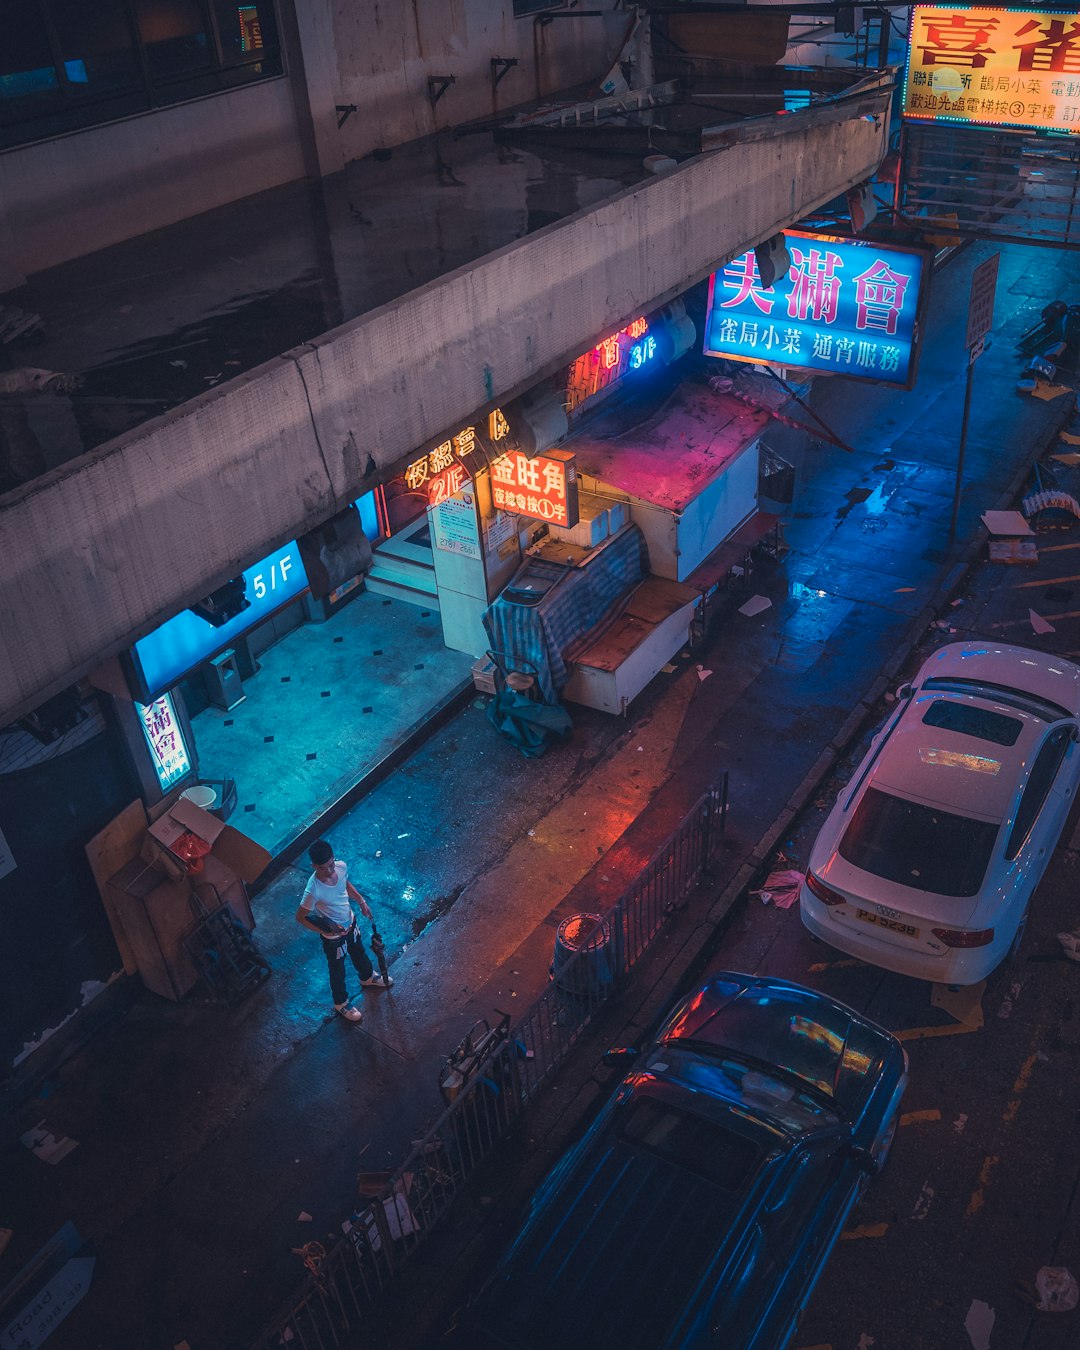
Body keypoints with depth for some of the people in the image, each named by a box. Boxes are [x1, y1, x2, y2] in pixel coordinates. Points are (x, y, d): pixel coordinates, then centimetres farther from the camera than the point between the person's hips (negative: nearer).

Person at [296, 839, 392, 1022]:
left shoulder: (341, 866, -22)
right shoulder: (313, 890, -39)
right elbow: (300, 917, -23)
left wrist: (361, 901, -3)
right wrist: (324, 930, -24)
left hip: (350, 922, 6)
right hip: (333, 935, -6)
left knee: (359, 952, 33)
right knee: (338, 970, 20)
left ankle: (368, 978, 63)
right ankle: (341, 1004, 47)